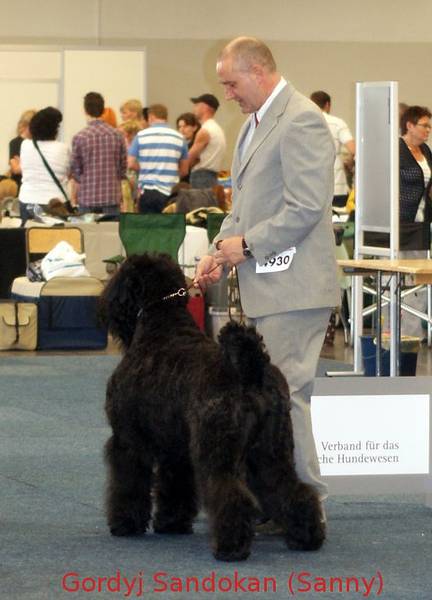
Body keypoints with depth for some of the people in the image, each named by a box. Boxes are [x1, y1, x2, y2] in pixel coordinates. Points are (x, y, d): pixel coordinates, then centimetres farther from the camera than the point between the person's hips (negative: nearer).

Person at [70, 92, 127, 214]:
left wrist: (73, 199, 10)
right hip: (112, 197, 2)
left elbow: (76, 172, -2)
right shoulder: (117, 135, 1)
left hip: (87, 198, -2)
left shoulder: (79, 137, -7)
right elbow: (123, 168, 6)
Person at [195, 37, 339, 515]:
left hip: (293, 286, -10)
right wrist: (220, 252, 8)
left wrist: (247, 245, -14)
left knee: (285, 391, -9)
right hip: (265, 287, 10)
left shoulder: (301, 121, -13)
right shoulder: (255, 124, 18)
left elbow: (307, 207, -20)